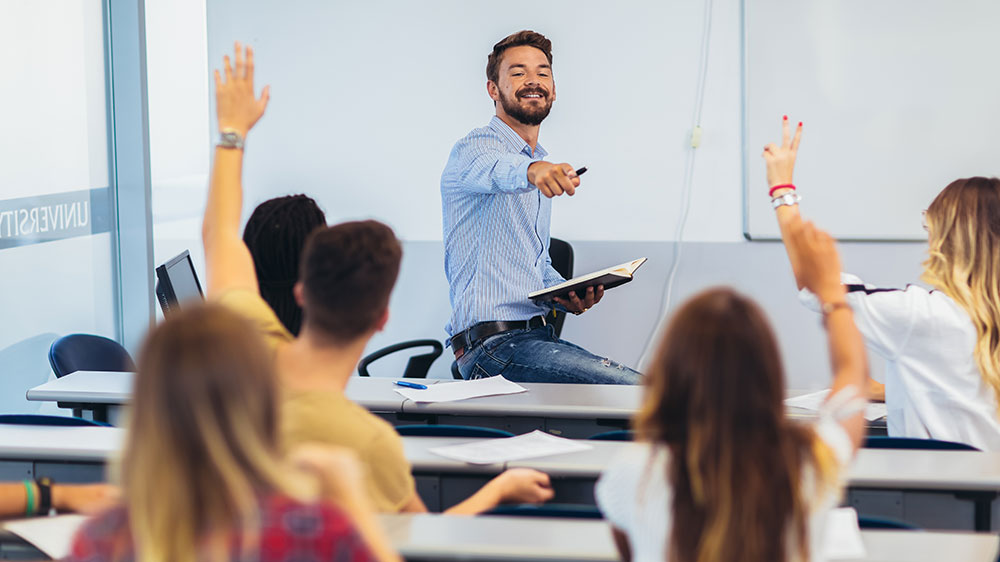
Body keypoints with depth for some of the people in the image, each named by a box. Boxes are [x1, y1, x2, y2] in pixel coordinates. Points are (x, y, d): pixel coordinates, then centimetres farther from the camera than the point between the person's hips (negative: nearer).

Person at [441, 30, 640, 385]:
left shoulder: (542, 170, 23)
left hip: (537, 335, 9)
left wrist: (566, 295, 9)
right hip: (494, 343, -9)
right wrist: (531, 171, -54)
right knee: (638, 391, -23)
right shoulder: (474, 148, -5)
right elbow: (495, 169, -31)